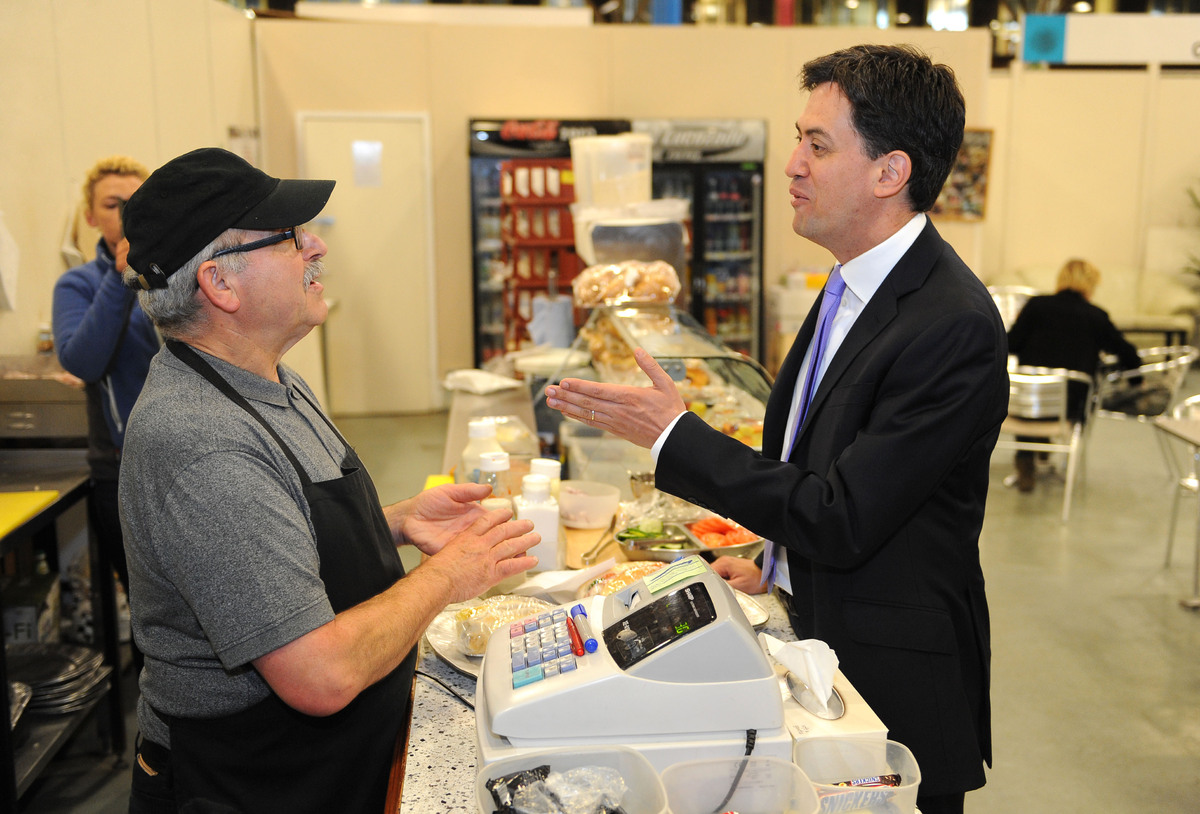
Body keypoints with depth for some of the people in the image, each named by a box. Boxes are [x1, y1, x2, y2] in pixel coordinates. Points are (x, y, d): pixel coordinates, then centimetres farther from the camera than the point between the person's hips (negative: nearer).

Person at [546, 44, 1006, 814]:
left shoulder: (954, 325, -26)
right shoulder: (855, 282, 4)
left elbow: (840, 519, -25)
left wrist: (671, 432, -21)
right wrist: (777, 565, 10)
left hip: (892, 686, -8)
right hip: (814, 625, 8)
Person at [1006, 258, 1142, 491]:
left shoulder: (1036, 305, -2)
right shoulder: (1097, 316, 0)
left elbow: (1010, 346, -5)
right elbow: (1128, 356, 7)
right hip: (1070, 407, 1)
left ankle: (1025, 462, 34)